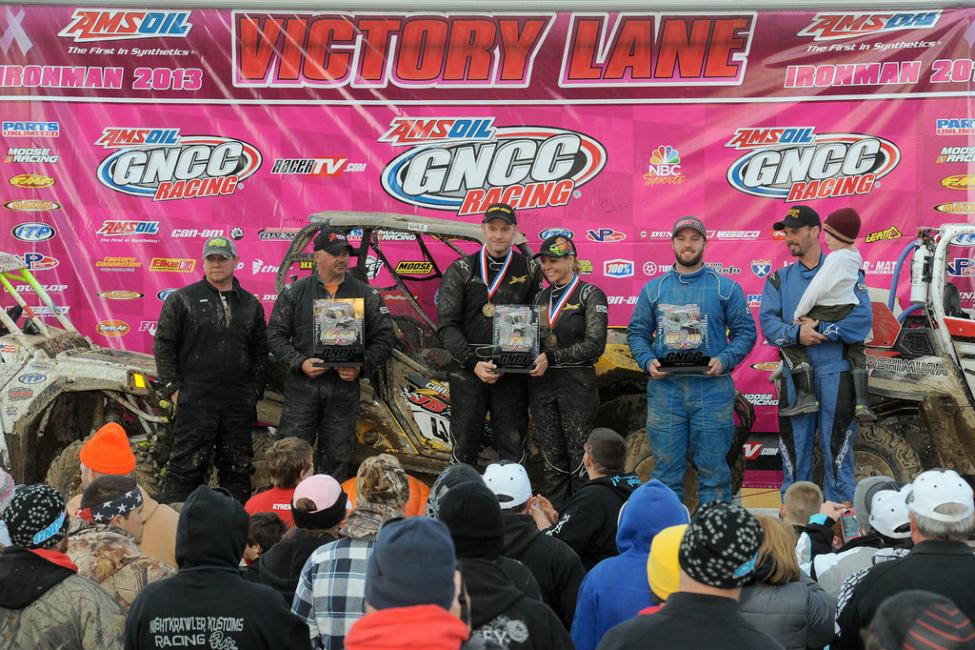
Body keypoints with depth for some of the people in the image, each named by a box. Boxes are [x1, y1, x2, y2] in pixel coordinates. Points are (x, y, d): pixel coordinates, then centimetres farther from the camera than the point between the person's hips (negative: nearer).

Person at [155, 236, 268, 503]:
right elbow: (163, 345, 2)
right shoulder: (182, 300, 3)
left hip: (240, 404, 4)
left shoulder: (250, 304, 14)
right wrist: (173, 388, -5)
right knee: (186, 466, -5)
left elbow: (260, 352, 17)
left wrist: (255, 391, 8)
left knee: (238, 468, 9)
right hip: (195, 401, -3)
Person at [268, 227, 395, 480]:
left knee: (336, 457, 7)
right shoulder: (294, 292, 6)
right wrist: (300, 362, -11)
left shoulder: (366, 295, 7)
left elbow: (383, 338, 6)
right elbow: (276, 335, 4)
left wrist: (362, 367, -9)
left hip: (345, 386, 1)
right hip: (302, 386, -1)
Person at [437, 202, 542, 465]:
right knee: (465, 444, 4)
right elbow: (446, 325, -2)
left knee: (512, 447, 2)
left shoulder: (529, 270, 7)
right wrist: (473, 363, -11)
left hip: (512, 373, 1)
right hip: (468, 371, -1)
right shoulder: (461, 270, 3)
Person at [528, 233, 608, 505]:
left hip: (577, 383, -5)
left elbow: (594, 345, -13)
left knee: (579, 457, -3)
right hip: (542, 384, 5)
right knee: (552, 459, 8)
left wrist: (551, 358, -17)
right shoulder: (541, 297, 15)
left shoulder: (590, 295, -3)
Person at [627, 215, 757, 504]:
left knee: (713, 467, 1)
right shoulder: (653, 289, 11)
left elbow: (745, 331, 5)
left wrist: (724, 360, -12)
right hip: (664, 387, 2)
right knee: (666, 468, 5)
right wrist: (648, 361, -6)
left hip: (712, 386, -2)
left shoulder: (726, 287, 6)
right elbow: (637, 332, 13)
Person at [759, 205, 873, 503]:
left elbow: (862, 319, -9)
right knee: (794, 450, 8)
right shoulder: (780, 279, 13)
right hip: (794, 375, 3)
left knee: (837, 451, -1)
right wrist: (796, 333, -18)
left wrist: (819, 328, -14)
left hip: (835, 373, -3)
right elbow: (768, 322, -1)